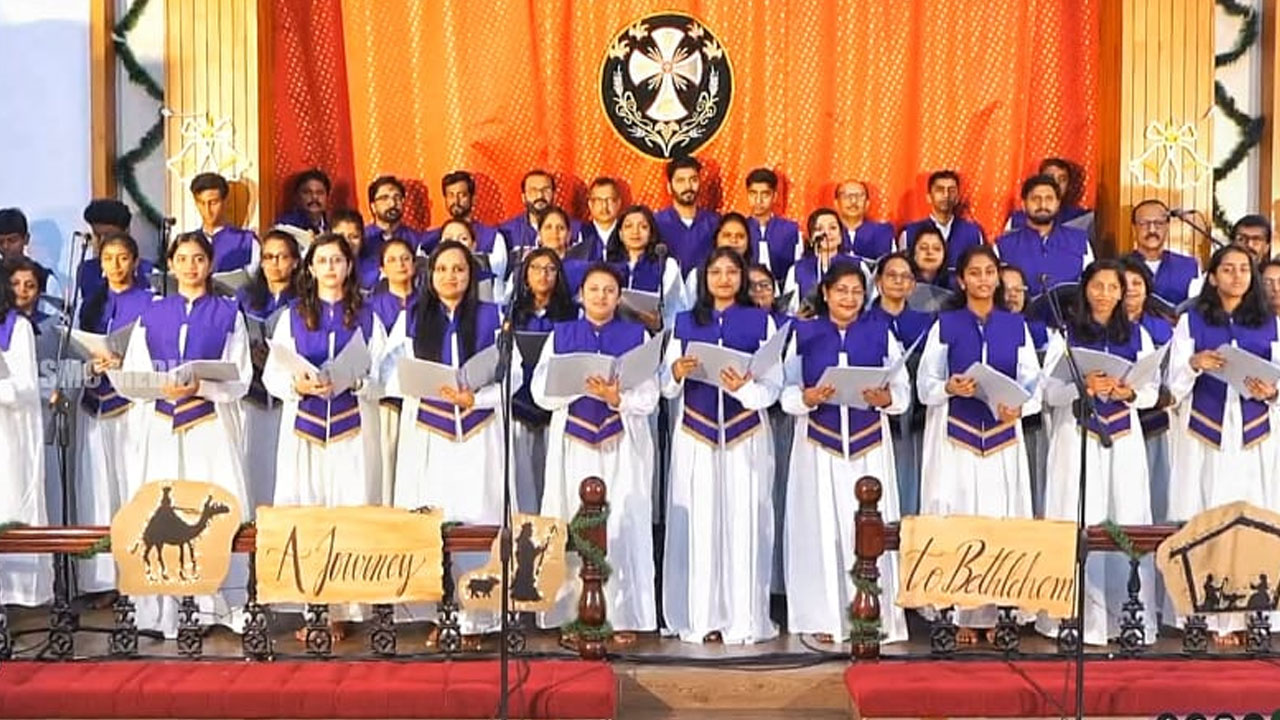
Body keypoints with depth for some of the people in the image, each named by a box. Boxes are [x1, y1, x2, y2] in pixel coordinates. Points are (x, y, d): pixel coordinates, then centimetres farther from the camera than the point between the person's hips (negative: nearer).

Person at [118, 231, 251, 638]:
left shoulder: (228, 315, 6)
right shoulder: (152, 315, 12)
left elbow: (240, 380, -1)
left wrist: (200, 387, -18)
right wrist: (161, 388, -14)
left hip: (213, 428, -2)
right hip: (165, 429, 2)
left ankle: (223, 605, 3)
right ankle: (161, 611, 7)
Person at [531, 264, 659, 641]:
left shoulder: (637, 336, 9)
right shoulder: (561, 335, 12)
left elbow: (649, 398, 0)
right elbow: (541, 390, 0)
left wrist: (617, 397, -18)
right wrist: (583, 386, -15)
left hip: (623, 447, -1)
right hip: (573, 445, 1)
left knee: (623, 527, -5)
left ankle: (624, 617, 0)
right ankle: (573, 616, 6)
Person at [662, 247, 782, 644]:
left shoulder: (761, 321, 8)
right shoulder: (684, 322, 12)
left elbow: (773, 387, 1)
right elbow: (667, 388, 8)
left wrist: (744, 387, -18)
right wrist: (676, 372, -13)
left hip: (746, 436, -1)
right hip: (695, 436, 1)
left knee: (744, 522, -3)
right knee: (698, 523, -2)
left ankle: (744, 619, 3)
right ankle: (700, 617, 4)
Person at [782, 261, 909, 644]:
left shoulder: (881, 333, 8)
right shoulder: (804, 335, 7)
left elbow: (903, 390, 4)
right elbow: (787, 393, 2)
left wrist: (885, 398, -16)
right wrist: (808, 398, -18)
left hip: (870, 444, 0)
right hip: (818, 445, 0)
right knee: (822, 527, 0)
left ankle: (875, 616, 5)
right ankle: (825, 617, 8)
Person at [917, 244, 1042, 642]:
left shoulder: (1016, 325, 11)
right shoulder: (946, 325, 6)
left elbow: (1033, 384, 6)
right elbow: (925, 384, 2)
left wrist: (1019, 407, -14)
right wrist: (950, 388, -18)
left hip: (1003, 437, 2)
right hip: (956, 436, -2)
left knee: (1000, 518, -1)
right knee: (956, 518, -5)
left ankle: (991, 613, 7)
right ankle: (957, 613, 2)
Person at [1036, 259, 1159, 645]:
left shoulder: (1137, 334, 13)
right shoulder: (1065, 332, 7)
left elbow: (1153, 391, 9)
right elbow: (1050, 390, -1)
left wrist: (1129, 393, -11)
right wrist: (1084, 386, -18)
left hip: (1124, 439, 2)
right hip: (1077, 438, -2)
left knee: (1128, 521, -2)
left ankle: (1127, 614, 5)